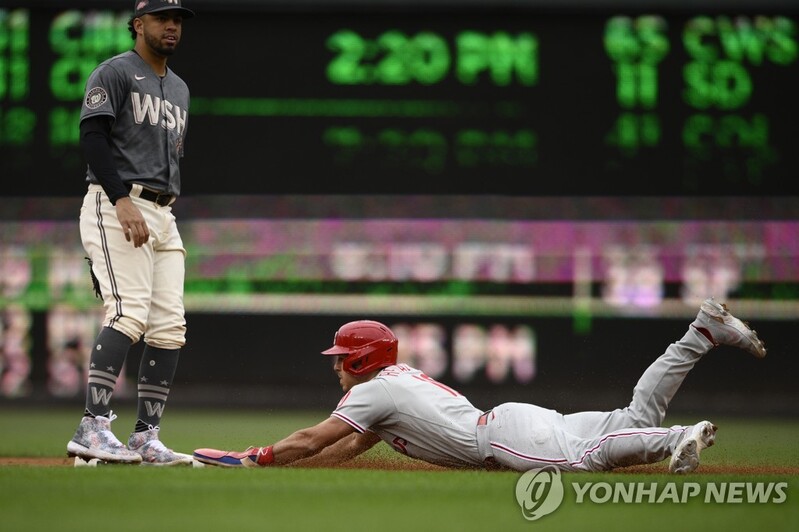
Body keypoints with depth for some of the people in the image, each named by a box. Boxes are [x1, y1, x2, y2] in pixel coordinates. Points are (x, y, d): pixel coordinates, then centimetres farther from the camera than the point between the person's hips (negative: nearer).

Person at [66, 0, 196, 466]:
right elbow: (92, 137, -13)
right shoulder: (115, 73, -2)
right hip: (115, 206, -8)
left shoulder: (180, 89, 23)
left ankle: (146, 437, 0)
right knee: (130, 313, -22)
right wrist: (123, 202, -23)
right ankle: (93, 428, -28)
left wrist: (170, 214, 15)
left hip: (163, 216, 8)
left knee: (170, 325, -1)